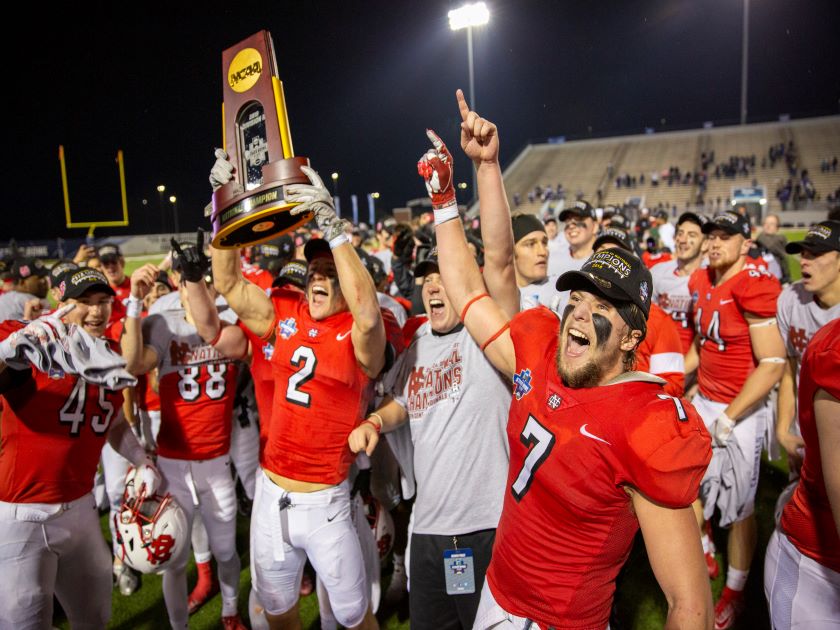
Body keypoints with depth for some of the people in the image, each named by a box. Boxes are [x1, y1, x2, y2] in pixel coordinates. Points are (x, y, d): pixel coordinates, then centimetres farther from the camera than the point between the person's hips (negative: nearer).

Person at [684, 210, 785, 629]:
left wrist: (728, 419, -18)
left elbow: (773, 365, -21)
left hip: (742, 411, -7)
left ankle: (734, 593, 29)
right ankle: (704, 555, 44)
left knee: (738, 507, 8)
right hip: (703, 402, 7)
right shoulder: (700, 282, 4)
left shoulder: (754, 285, -19)